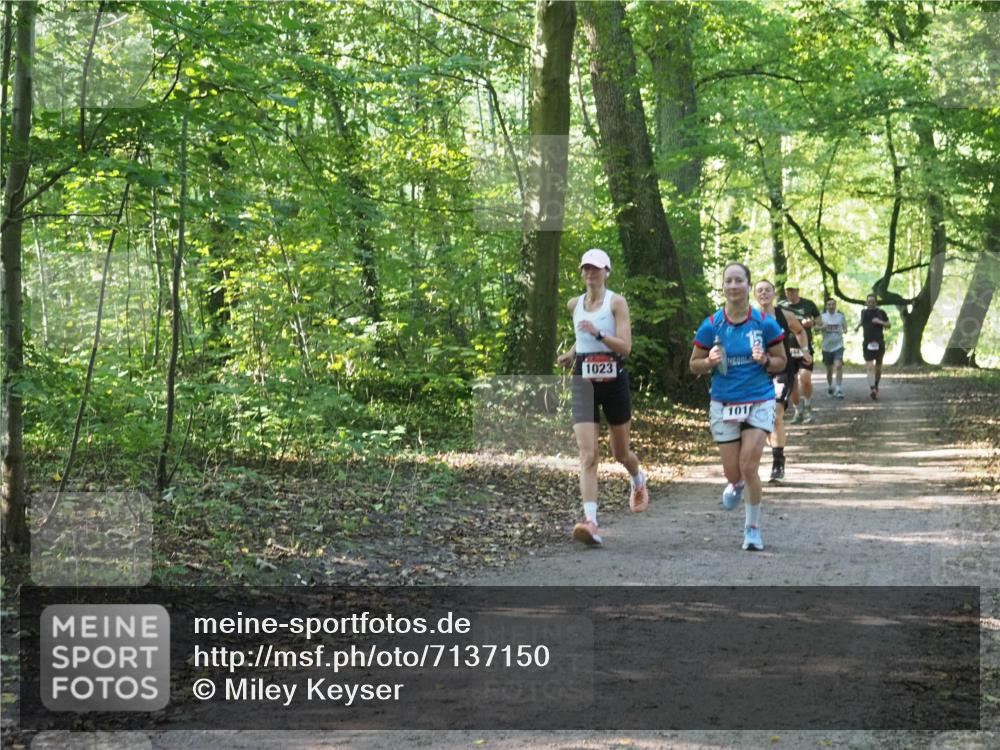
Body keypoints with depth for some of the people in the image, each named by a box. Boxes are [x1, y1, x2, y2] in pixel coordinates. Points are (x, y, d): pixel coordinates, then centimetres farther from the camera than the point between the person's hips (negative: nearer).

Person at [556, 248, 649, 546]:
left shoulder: (616, 302, -5)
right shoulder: (574, 305, 9)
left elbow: (625, 347, -14)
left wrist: (598, 334, -26)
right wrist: (572, 353, 13)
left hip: (613, 380, -2)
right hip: (583, 382, 2)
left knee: (620, 452, 14)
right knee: (587, 456, -13)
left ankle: (638, 479, 50)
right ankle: (590, 521, -23)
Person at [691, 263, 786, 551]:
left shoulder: (765, 323, -4)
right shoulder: (711, 325, -3)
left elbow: (781, 363, 5)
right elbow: (694, 365, 6)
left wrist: (764, 360, -17)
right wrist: (710, 361, -16)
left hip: (759, 402, -1)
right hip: (724, 405, 1)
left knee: (749, 467, -11)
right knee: (733, 472, 5)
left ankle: (753, 528, 6)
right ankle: (736, 486, 44)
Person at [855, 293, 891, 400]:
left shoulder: (881, 312, 2)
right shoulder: (864, 312, 8)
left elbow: (889, 324, 6)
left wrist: (880, 322, -12)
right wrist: (858, 326, 12)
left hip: (879, 343, 0)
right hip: (867, 343, 0)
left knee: (878, 367, 13)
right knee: (870, 366, -15)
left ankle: (876, 386, 35)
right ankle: (872, 389, -26)